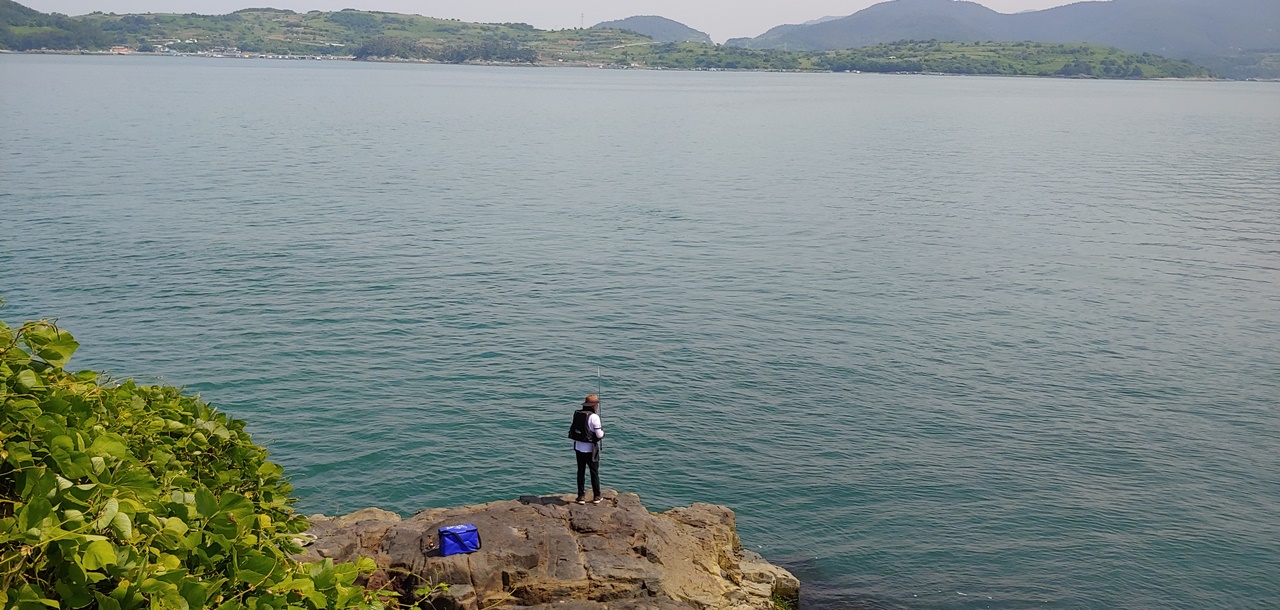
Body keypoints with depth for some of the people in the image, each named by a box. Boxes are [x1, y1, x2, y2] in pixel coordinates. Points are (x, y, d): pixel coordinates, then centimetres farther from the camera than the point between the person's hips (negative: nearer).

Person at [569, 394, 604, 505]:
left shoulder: (577, 414, 0)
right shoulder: (594, 417, -18)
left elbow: (573, 431, 6)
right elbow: (599, 435, -17)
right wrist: (602, 431, 4)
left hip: (578, 447, 5)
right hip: (590, 449, -5)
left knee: (581, 472, 14)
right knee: (594, 472, 10)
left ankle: (581, 497, 17)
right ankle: (596, 497, 19)